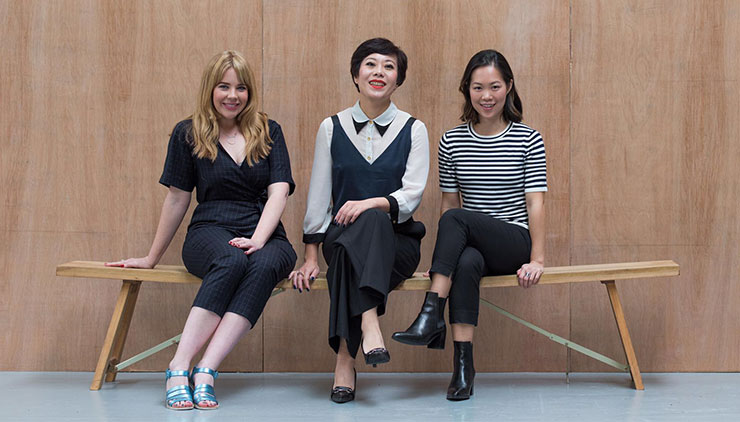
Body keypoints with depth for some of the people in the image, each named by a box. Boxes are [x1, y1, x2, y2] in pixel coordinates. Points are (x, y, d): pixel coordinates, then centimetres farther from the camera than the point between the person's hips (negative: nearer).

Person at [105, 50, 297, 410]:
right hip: (210, 230, -1)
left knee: (264, 266, -36)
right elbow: (177, 198, 14)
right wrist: (152, 257, 16)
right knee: (232, 261, -38)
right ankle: (179, 368, -42)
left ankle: (205, 371, -44)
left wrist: (258, 239, -16)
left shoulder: (269, 132, 12)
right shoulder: (189, 134, 9)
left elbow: (278, 192, 1)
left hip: (265, 236, 1)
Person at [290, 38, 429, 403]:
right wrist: (311, 257, 0)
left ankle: (345, 356, -41)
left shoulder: (413, 130, 7)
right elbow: (318, 196, 7)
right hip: (341, 235, 1)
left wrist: (371, 203, -25)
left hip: (397, 240, 0)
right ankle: (368, 324, -49)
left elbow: (412, 195, -5)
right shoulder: (332, 128, 10)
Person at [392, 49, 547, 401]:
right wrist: (443, 258, 1)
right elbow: (448, 200, 9)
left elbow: (535, 202, -5)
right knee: (466, 262, -36)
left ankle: (431, 315, -32)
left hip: (515, 242, -2)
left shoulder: (528, 140, 0)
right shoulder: (452, 142, 7)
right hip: (470, 244, 2)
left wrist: (536, 259, -13)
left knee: (456, 219, -31)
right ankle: (463, 365, -36)